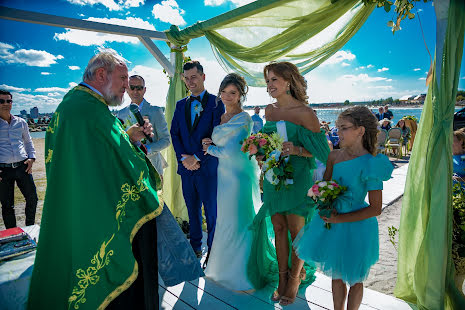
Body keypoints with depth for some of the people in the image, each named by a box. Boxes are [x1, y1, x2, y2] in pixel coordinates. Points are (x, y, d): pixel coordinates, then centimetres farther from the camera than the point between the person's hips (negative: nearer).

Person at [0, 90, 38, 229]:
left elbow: (28, 141, 22)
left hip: (22, 167, 3)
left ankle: (30, 227, 27)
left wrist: (31, 158, 7)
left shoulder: (21, 122, 11)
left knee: (32, 198, 6)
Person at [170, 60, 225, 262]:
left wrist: (197, 157, -14)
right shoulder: (180, 105, 13)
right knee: (192, 210, 15)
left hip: (208, 167, -4)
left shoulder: (216, 103, -3)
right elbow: (174, 134, 9)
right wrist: (184, 157, -6)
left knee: (212, 211, 4)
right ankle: (195, 246, 31)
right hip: (186, 166, 5)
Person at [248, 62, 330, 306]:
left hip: (297, 179, -5)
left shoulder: (305, 113, -12)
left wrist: (296, 150, -25)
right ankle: (281, 278, 29)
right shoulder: (269, 110, 7)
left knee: (297, 231, 7)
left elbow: (320, 150, -10)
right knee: (279, 229, 12)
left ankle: (295, 278, 29)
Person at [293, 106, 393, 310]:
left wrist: (340, 219, -19)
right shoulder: (334, 156, -2)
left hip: (356, 227, -5)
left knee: (354, 279, 16)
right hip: (332, 223, 5)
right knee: (336, 275, 20)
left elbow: (375, 209, -17)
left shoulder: (370, 164, -19)